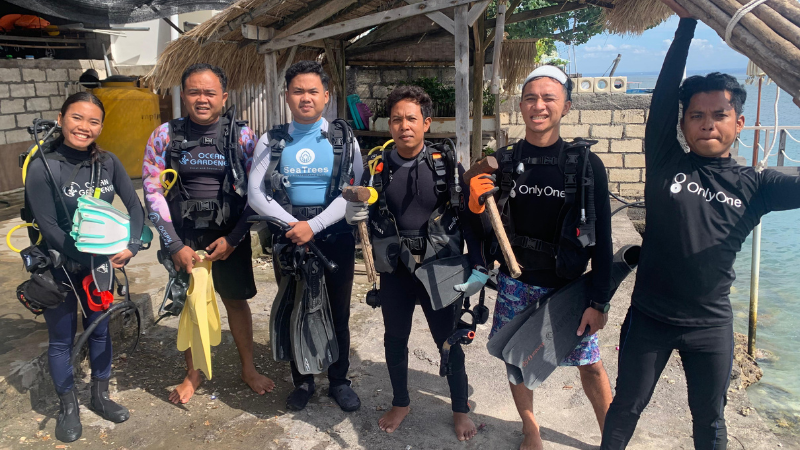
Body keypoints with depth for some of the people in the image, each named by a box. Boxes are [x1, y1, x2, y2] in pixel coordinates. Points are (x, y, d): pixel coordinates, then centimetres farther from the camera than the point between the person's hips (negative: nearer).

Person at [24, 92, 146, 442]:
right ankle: (68, 407, 30)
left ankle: (100, 396, 36)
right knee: (61, 339, 10)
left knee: (100, 329, 16)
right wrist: (89, 260, -20)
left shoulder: (108, 162, -5)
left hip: (102, 263, 4)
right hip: (59, 268, -3)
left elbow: (135, 206, -4)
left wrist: (130, 246, -19)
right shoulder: (42, 167, -16)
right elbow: (48, 228, -17)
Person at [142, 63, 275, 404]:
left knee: (236, 300, 11)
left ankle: (248, 369, 30)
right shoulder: (165, 135, -3)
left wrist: (234, 237, -12)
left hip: (230, 236, 0)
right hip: (183, 238, 1)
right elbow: (152, 190, -3)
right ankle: (193, 374, 32)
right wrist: (174, 245, -8)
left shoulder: (242, 136, -4)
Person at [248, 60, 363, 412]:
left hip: (336, 238, -1)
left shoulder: (344, 139, -2)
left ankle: (339, 381, 30)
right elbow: (255, 193, -5)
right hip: (288, 239, 1)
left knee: (338, 313, 12)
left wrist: (313, 226, -21)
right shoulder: (272, 141, 2)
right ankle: (302, 382, 32)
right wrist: (293, 225, -17)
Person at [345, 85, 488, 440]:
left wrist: (480, 267, -11)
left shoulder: (447, 164, -6)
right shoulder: (377, 168, -1)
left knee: (449, 341, 11)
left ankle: (460, 409, 33)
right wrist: (354, 211, -17)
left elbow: (470, 218, -5)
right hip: (395, 272, 2)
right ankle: (400, 403, 40)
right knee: (395, 340, 16)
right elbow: (358, 218, 7)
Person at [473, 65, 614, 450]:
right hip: (515, 285, 2)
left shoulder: (586, 164, -7)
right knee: (516, 361, 14)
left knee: (591, 365, 8)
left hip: (568, 287, -2)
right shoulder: (503, 162, -2)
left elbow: (601, 238, -5)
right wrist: (476, 204, -15)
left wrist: (600, 301, -7)